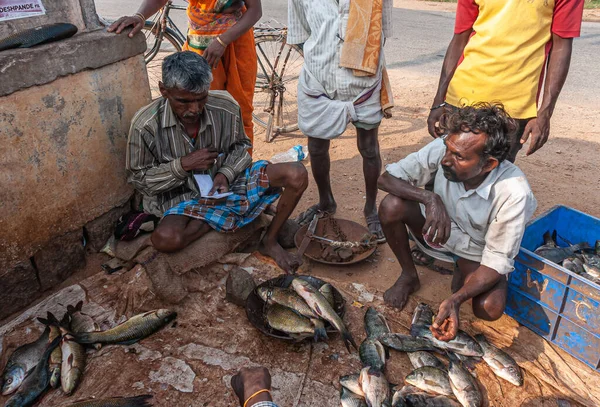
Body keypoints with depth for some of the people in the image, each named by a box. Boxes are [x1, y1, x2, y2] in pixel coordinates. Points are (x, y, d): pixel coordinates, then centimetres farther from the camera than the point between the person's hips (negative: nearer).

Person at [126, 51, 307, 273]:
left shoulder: (226, 107, -14)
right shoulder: (145, 125, -18)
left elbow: (240, 146, 4)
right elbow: (140, 178, -7)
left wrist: (226, 174, -17)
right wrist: (183, 164, -22)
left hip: (226, 181, 2)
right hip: (184, 196, -2)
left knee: (297, 174, -16)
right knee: (165, 239, -36)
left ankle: (270, 242, -1)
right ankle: (225, 215, -9)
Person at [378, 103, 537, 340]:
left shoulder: (514, 193, -32)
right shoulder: (442, 149, -27)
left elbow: (497, 261, -25)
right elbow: (387, 178, -20)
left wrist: (455, 300, -40)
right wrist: (430, 198, -38)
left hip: (476, 253, -2)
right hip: (438, 230, 2)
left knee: (490, 309, -29)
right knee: (391, 206, -27)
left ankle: (462, 274, 9)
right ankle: (409, 276, -1)